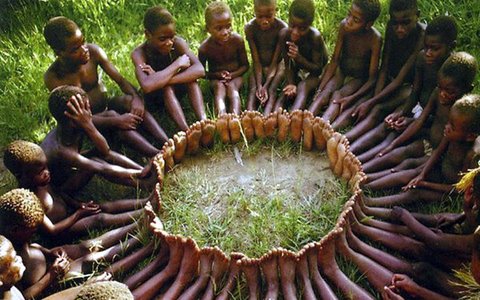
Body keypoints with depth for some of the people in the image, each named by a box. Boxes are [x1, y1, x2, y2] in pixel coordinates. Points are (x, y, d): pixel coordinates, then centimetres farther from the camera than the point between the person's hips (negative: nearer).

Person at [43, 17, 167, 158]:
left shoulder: (93, 52, -15)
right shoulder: (53, 78, -24)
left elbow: (120, 80, -12)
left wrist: (136, 98, -33)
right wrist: (115, 121, -37)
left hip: (106, 106, 4)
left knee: (128, 100, -28)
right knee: (111, 115, -34)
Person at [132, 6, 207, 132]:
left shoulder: (177, 43, -23)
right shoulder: (139, 53, -30)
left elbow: (199, 70, -37)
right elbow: (147, 86, -50)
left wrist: (161, 79, -44)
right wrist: (177, 64, -40)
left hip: (176, 89, 3)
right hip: (156, 95, -3)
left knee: (190, 76, -28)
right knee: (166, 87, -35)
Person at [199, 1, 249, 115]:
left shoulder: (237, 40, -16)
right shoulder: (204, 48, -18)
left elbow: (245, 65, -4)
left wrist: (232, 75, -21)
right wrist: (217, 75, -21)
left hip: (235, 76, 0)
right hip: (216, 79, 0)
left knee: (232, 86, -30)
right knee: (219, 87, -31)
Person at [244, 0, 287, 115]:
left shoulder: (282, 28, -21)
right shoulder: (250, 28, -17)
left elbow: (275, 60, -19)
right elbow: (256, 59, -16)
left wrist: (266, 86, -28)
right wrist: (259, 85, -26)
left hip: (276, 64, -1)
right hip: (259, 66, 1)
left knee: (271, 90, -26)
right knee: (253, 89, -24)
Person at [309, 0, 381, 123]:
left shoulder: (374, 39, -26)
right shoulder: (344, 26, -18)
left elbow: (372, 78, -22)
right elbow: (334, 60, -12)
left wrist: (352, 98, -34)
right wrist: (320, 89, -19)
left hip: (359, 78, -3)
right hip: (341, 71, 3)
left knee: (337, 96, -30)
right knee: (324, 94, -25)